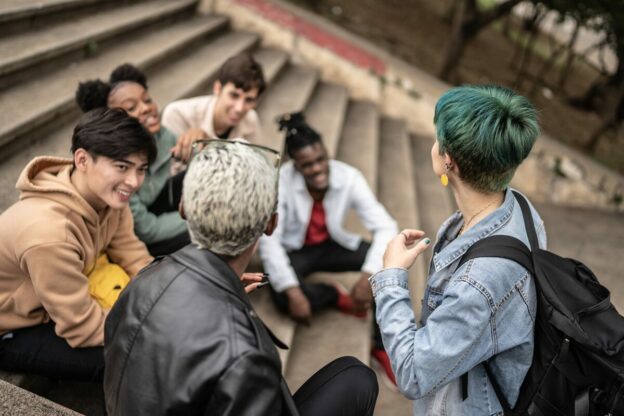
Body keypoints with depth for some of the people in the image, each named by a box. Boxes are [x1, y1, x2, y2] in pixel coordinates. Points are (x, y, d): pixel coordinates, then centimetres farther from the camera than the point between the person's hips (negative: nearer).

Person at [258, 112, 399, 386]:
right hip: (295, 250, -2)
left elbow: (386, 227, -24)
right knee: (284, 297, -33)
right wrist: (293, 291, -36)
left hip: (333, 246, 2)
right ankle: (337, 296, -2)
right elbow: (268, 240, -28)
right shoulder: (281, 182, -25)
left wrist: (368, 277, -38)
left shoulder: (349, 177, -21)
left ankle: (383, 344, -9)